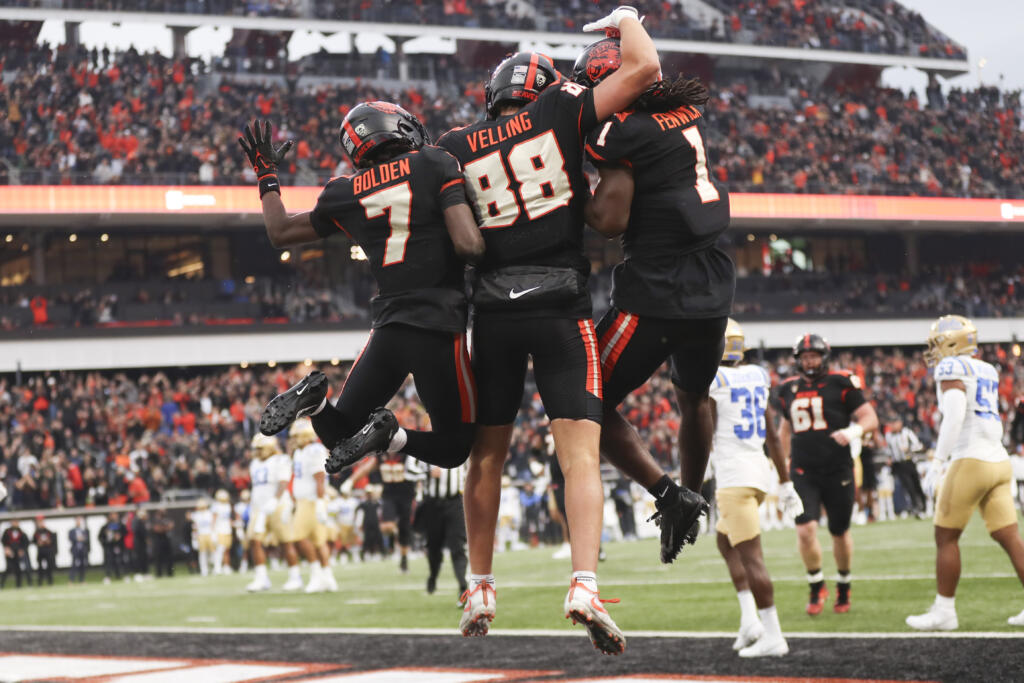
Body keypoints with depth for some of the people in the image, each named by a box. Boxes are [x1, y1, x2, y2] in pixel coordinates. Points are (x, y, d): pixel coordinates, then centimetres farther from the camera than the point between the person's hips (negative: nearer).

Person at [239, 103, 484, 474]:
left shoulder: (346, 193, 8)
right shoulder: (435, 165, -5)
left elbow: (280, 232, 22)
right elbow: (469, 244, -15)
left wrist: (266, 174, 36)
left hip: (388, 327, 4)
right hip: (439, 328, -4)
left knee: (338, 433, 21)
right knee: (454, 448, 12)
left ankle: (314, 398, -11)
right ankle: (387, 435, -16)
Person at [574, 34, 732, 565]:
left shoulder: (620, 129, -13)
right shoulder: (690, 113, 9)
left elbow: (610, 221, -18)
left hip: (656, 291, -7)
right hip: (714, 285, 8)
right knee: (693, 398, 30)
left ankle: (669, 496, -8)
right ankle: (691, 501, 41)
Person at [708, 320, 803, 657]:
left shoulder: (712, 381, -9)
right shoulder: (758, 377, 12)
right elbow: (773, 436, 16)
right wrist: (785, 483, 21)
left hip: (733, 475, -8)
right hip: (759, 470, 8)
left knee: (751, 555, -7)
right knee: (725, 541, 23)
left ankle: (772, 636, -9)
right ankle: (749, 618, 12)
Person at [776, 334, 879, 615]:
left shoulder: (841, 384, -3)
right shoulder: (789, 390, 9)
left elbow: (871, 419, -5)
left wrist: (854, 431, -25)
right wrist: (785, 460, 19)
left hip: (837, 470, -2)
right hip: (803, 473, 2)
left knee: (840, 532, 9)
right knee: (805, 529, -15)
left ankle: (843, 587, 32)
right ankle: (816, 586, 5)